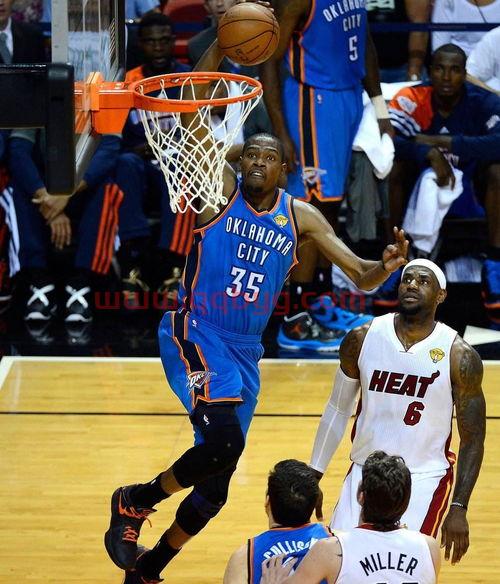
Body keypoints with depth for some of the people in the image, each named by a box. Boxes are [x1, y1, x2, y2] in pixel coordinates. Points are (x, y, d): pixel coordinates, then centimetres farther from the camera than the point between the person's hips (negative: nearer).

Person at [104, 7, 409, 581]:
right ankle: (135, 502, -3)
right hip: (194, 334, -5)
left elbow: (361, 276, 3)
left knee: (215, 485, 7)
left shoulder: (300, 217, 4)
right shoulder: (219, 189, -6)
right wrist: (222, 44, -31)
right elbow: (193, 113, -20)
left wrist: (386, 266, -21)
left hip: (244, 352, 5)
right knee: (224, 440, -28)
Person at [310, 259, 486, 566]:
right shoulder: (362, 339, -4)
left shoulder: (459, 356, -11)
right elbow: (338, 411, 9)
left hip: (425, 480, -3)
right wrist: (313, 477, 9)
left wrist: (459, 508, -11)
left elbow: (472, 439, -6)